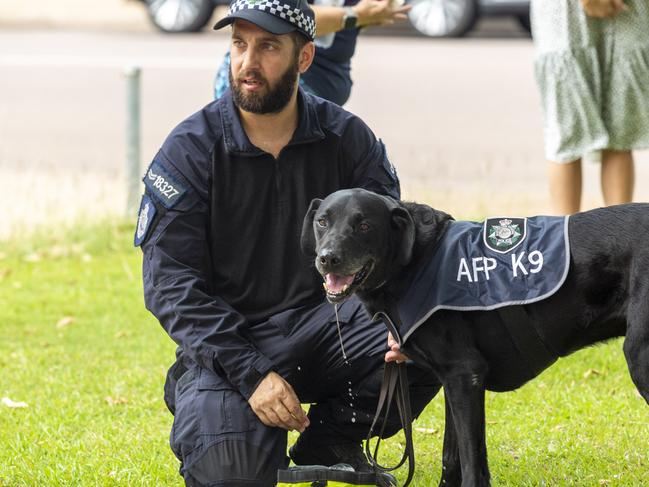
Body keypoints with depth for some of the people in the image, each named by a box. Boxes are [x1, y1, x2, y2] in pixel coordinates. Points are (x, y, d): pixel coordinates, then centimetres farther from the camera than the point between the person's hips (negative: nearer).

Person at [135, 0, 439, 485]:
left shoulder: (347, 137, 1)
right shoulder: (191, 150, -7)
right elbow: (170, 284, -12)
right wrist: (250, 373, -24)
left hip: (322, 325, 3)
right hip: (226, 344, -2)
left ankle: (330, 438, 1)